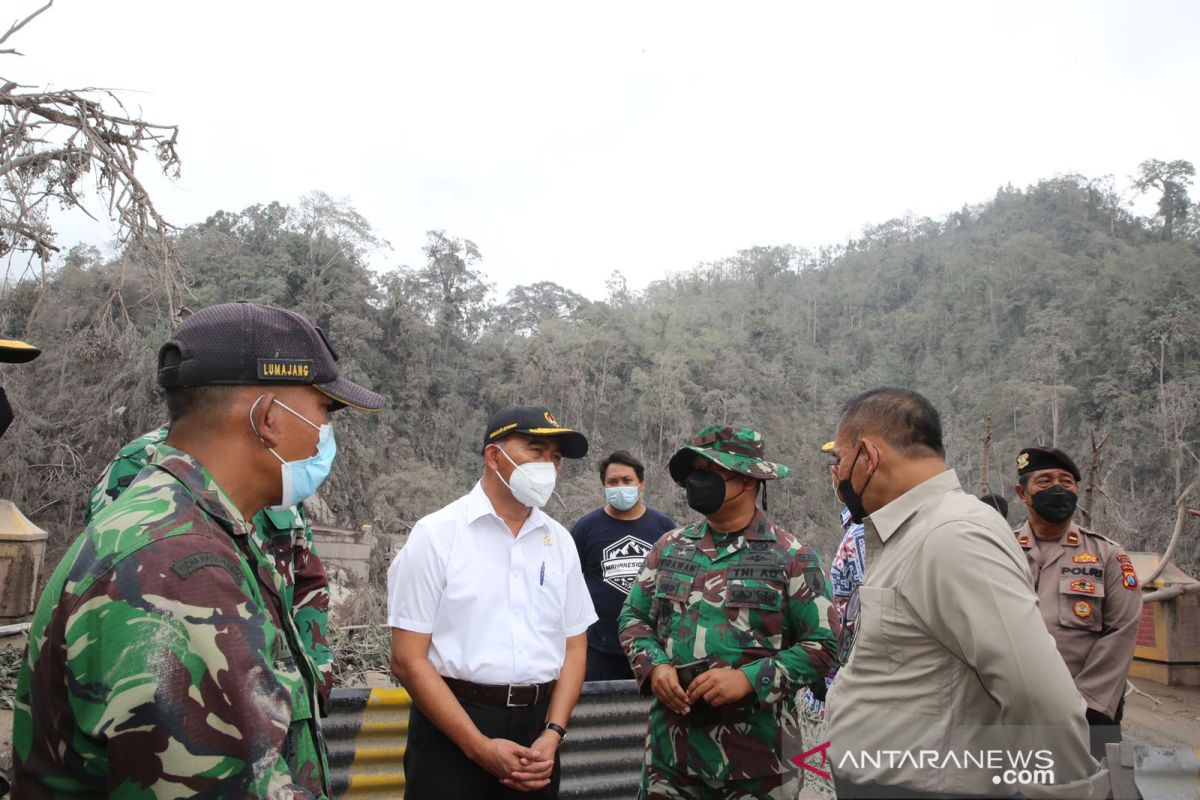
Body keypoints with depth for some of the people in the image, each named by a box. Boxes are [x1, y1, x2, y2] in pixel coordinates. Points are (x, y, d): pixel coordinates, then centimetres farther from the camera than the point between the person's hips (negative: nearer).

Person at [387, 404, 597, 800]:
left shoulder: (560, 540, 5)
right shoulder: (436, 534, -8)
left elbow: (575, 645, 8)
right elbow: (408, 659, -11)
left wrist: (553, 734, -6)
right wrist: (479, 746, -14)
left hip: (536, 727, 5)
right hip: (451, 729, -4)